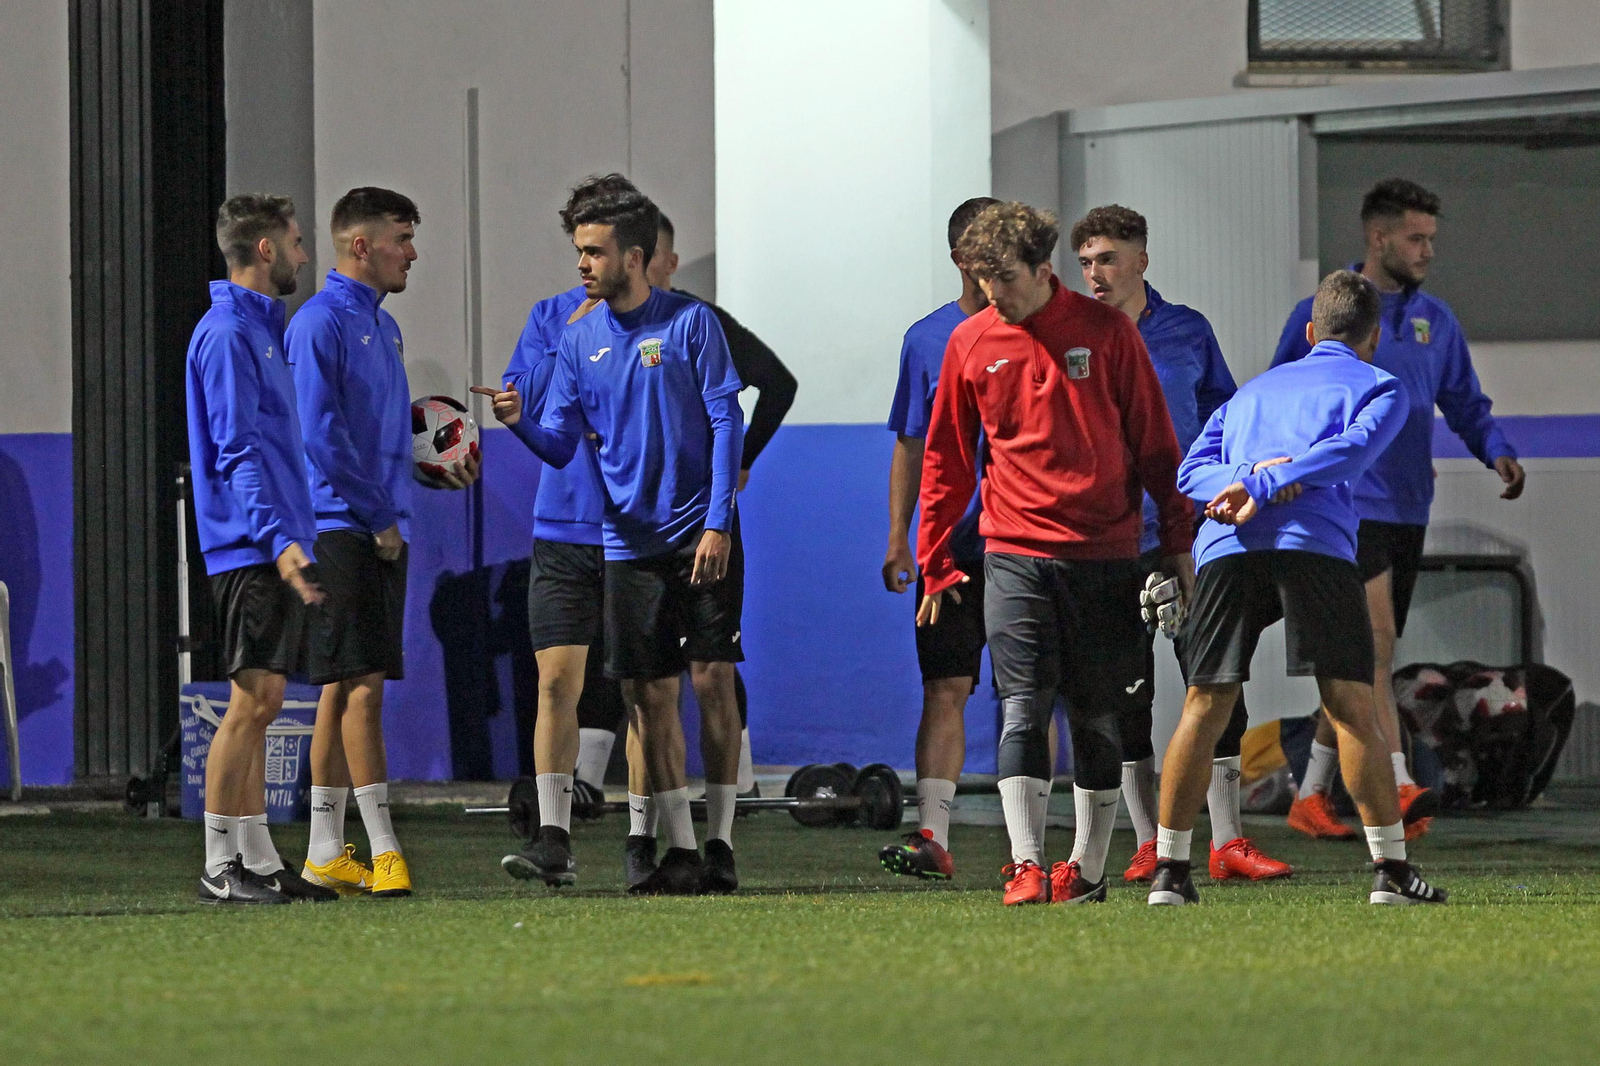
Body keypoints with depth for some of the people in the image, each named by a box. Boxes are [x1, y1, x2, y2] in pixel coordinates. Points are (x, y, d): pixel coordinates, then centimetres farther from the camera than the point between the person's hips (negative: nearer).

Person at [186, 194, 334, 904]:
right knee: (254, 699, -11)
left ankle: (257, 861, 11)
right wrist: (277, 539, -27)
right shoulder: (228, 334, -12)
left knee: (258, 705, 10)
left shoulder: (261, 330, 19)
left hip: (276, 548, 10)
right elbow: (237, 452, -19)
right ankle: (220, 868, -9)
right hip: (251, 550, -10)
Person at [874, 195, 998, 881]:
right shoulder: (928, 339, 8)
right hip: (952, 546, 1)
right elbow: (911, 446, 12)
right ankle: (932, 837, -10)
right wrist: (898, 538, 6)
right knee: (945, 689, -6)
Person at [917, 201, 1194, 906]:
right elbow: (945, 458, 14)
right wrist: (935, 563, 13)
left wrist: (1179, 542, 5)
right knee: (1024, 708, -11)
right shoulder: (971, 343, 6)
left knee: (1098, 717, 6)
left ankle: (1089, 869, 15)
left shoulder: (1105, 331, 1)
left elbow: (1153, 442, 6)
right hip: (1016, 554, 0)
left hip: (1105, 555, 0)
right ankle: (1026, 866, -15)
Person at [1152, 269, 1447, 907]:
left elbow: (1192, 467, 20)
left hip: (1225, 547, 4)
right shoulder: (1379, 387, 20)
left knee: (1204, 706, 6)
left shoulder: (1252, 390, 33)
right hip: (1314, 543, -4)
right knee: (1350, 704, -3)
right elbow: (1351, 449, -1)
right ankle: (1391, 871, -5)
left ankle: (1169, 872, 5)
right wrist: (1261, 486, -5)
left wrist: (1249, 479, 2)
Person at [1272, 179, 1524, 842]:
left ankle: (1311, 796, 18)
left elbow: (1465, 406, 16)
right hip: (1347, 506, -6)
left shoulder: (1436, 321, 13)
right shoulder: (1319, 316, -1)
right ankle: (1400, 789, -27)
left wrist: (1498, 453, -3)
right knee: (1374, 640, -19)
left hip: (1408, 510, 6)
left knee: (1362, 661, 9)